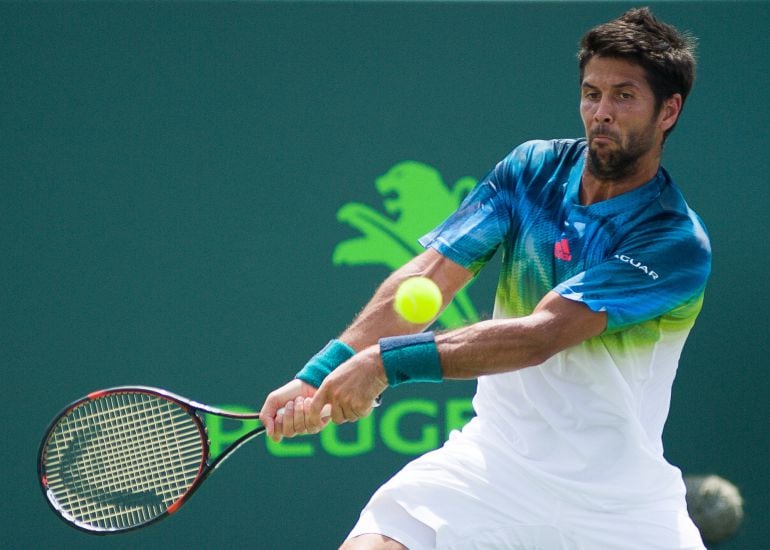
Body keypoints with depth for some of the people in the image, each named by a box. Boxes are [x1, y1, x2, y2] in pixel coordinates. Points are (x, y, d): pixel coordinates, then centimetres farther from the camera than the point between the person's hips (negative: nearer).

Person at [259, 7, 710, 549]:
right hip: (491, 459, 2)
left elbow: (543, 334, -26)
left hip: (618, 500, -2)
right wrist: (322, 373, -22)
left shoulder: (677, 242, -17)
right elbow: (430, 274, -9)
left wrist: (388, 361, -33)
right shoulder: (530, 169, 0)